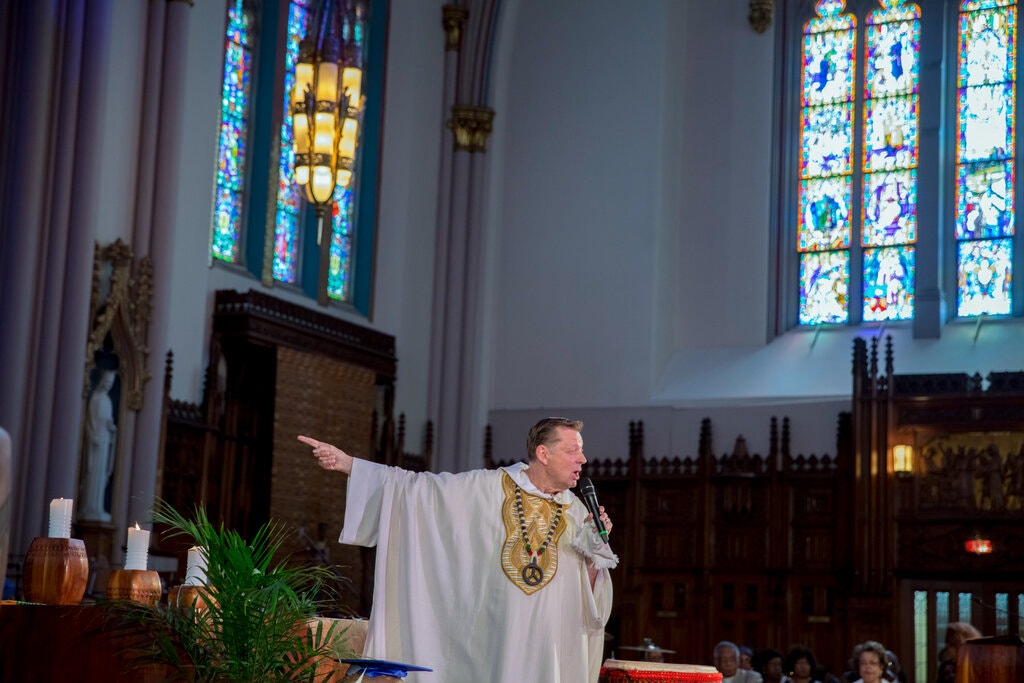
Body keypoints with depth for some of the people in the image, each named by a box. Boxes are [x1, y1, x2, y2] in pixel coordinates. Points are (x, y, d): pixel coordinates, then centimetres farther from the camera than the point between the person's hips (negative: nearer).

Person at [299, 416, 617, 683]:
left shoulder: (576, 511, 8)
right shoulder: (488, 488, 0)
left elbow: (587, 592, 12)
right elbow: (418, 486, -1)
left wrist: (594, 549, -8)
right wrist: (346, 462, -6)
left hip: (550, 649, 2)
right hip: (490, 641, -2)